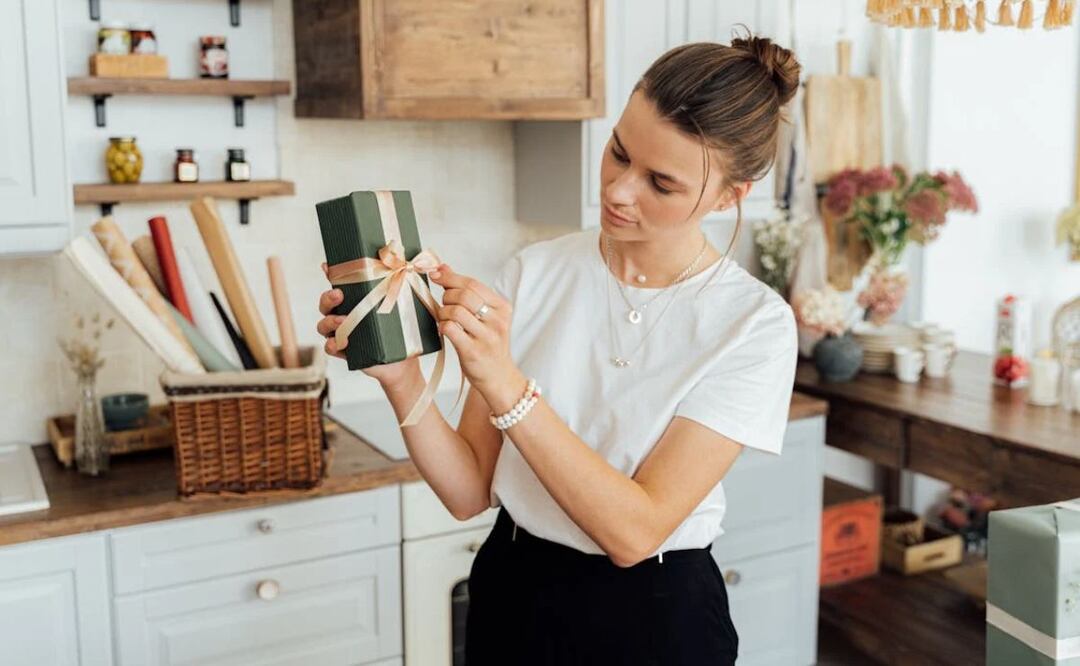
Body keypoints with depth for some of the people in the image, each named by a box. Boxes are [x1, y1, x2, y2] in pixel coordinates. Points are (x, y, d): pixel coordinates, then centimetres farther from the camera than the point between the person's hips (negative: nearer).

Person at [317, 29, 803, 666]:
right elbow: (470, 492, -8)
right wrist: (402, 381, -25)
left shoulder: (755, 324, -16)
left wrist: (503, 384, -29)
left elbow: (634, 531, -22)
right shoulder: (534, 272, -9)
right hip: (512, 594, 3)